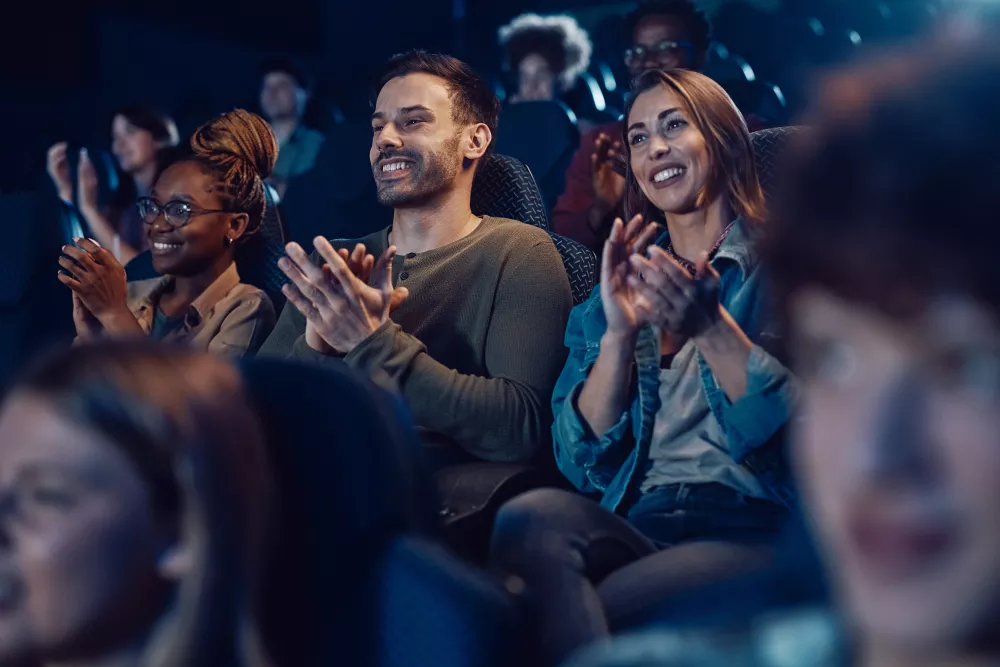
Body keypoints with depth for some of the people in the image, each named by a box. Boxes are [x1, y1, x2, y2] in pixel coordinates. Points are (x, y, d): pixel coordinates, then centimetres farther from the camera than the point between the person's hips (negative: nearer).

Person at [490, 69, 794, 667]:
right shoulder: (624, 283, 22)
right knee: (530, 518, -30)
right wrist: (619, 334, -4)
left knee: (607, 604, -35)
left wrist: (712, 329, -16)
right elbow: (583, 459, 10)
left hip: (754, 528, -5)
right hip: (635, 523, 5)